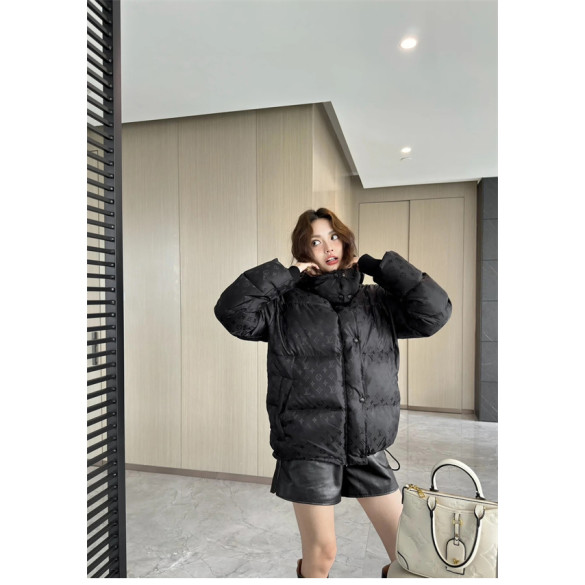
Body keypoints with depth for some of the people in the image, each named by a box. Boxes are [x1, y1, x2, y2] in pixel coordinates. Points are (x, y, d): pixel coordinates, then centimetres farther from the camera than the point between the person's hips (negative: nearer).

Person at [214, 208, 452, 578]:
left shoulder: (377, 301, 4)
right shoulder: (285, 304, -3)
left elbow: (435, 311, -6)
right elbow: (233, 312, -16)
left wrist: (375, 265, -6)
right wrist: (285, 274, -13)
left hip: (368, 447, 3)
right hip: (308, 448, -2)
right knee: (321, 553, 12)